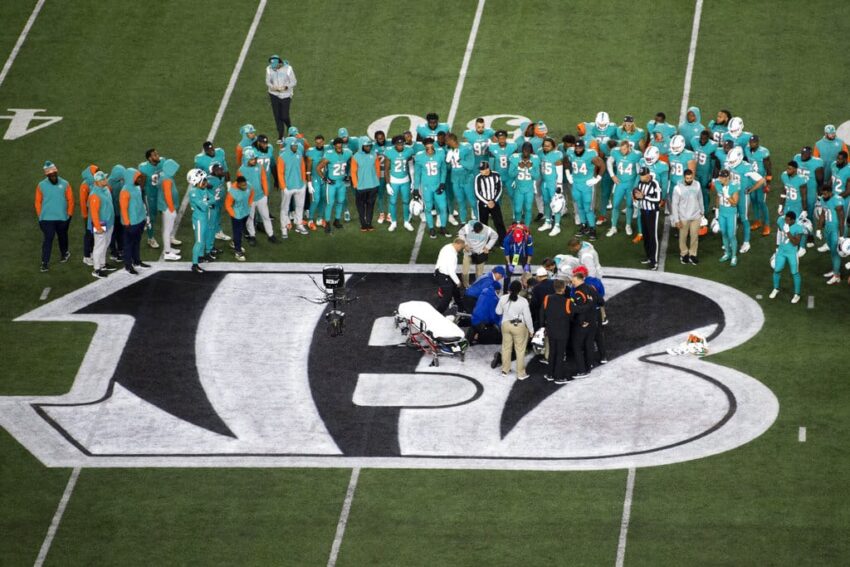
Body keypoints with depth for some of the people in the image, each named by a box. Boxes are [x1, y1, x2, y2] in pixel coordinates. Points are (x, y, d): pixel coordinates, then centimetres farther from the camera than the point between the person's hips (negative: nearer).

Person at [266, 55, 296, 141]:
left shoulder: (287, 69, -14)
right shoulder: (269, 69, -6)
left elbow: (293, 82, -6)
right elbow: (268, 81, 6)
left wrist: (285, 87, -23)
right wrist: (272, 87, -16)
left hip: (285, 95, -3)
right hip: (274, 94, 3)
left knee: (284, 116, -2)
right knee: (277, 116, 3)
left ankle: (289, 129, 30)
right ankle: (280, 136, 16)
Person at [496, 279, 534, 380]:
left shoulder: (503, 298, -10)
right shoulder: (523, 301, -20)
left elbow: (498, 311, 4)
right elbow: (527, 317, -14)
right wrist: (531, 329, 0)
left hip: (506, 324, 4)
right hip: (519, 326, -4)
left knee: (506, 347, 19)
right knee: (520, 350, 7)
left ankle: (505, 370, 30)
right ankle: (521, 373, 13)